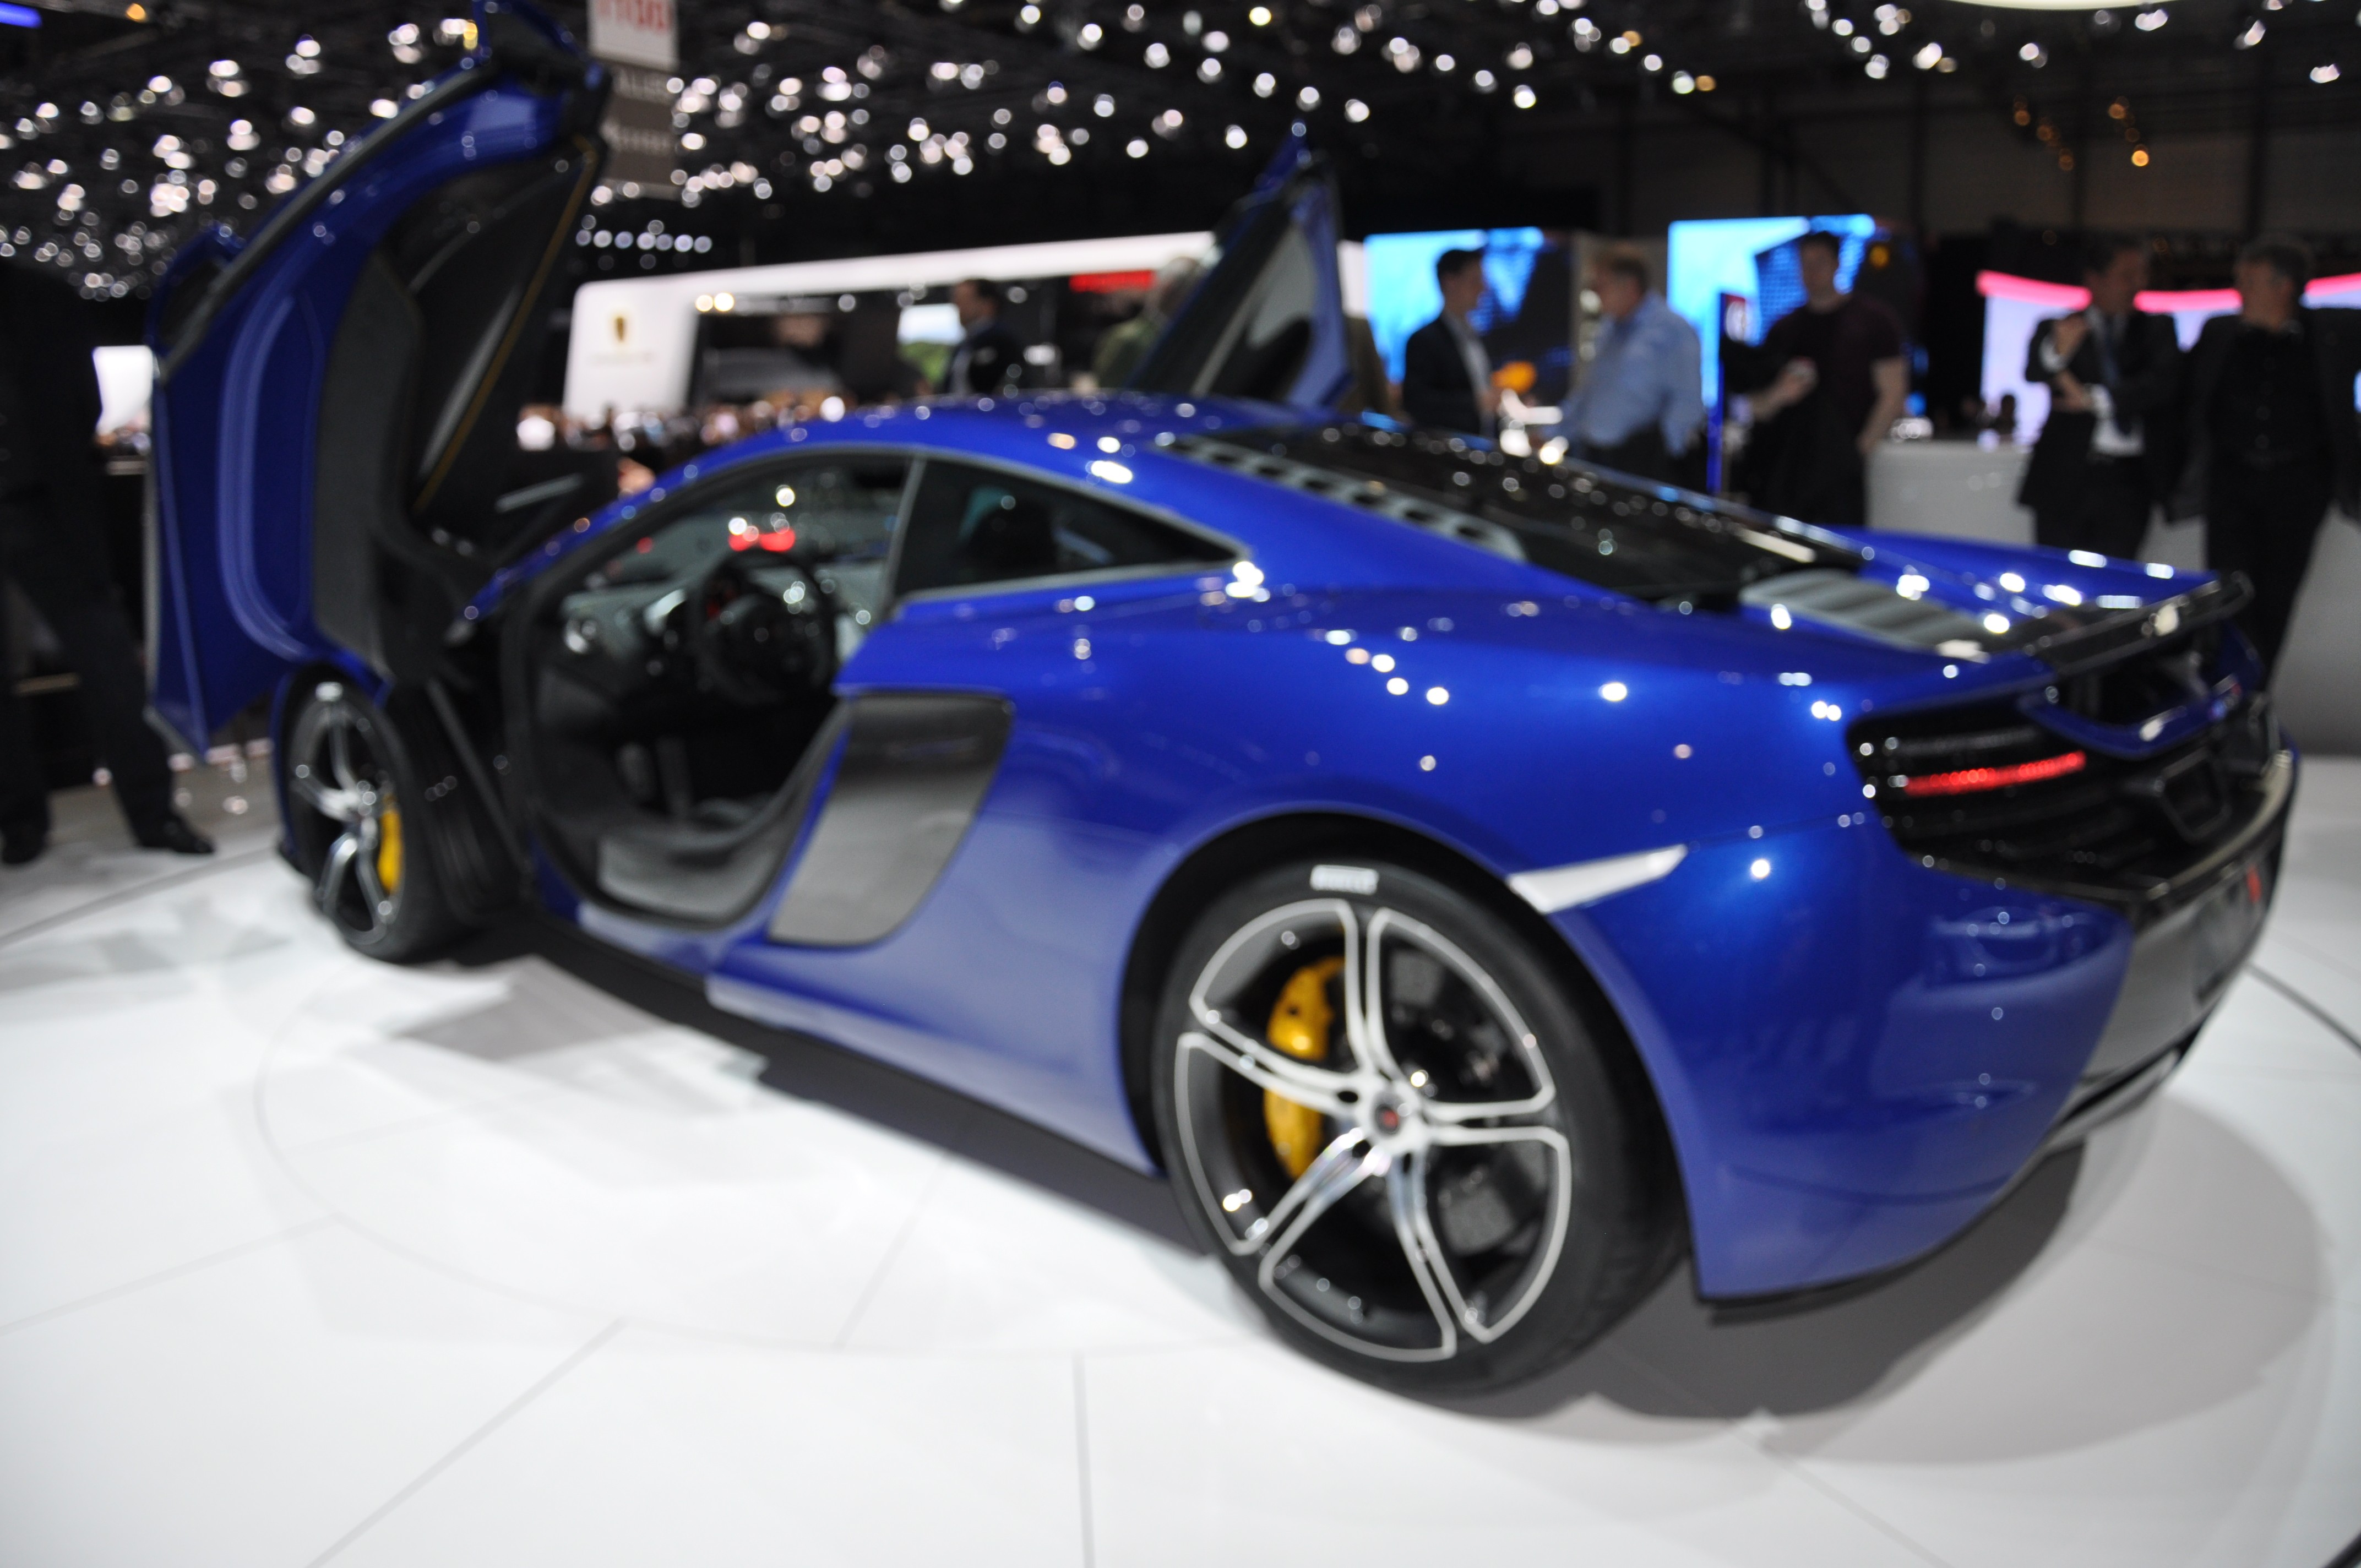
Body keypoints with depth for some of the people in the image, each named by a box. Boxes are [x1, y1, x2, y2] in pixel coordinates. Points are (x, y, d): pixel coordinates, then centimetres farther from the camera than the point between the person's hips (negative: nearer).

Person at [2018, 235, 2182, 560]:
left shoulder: (2157, 329, 13)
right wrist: (2057, 352, -35)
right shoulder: (2055, 329, 8)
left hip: (2128, 484, 1)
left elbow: (2164, 382, -3)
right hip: (2065, 480, -1)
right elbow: (2033, 373, -13)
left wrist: (2097, 399, -12)